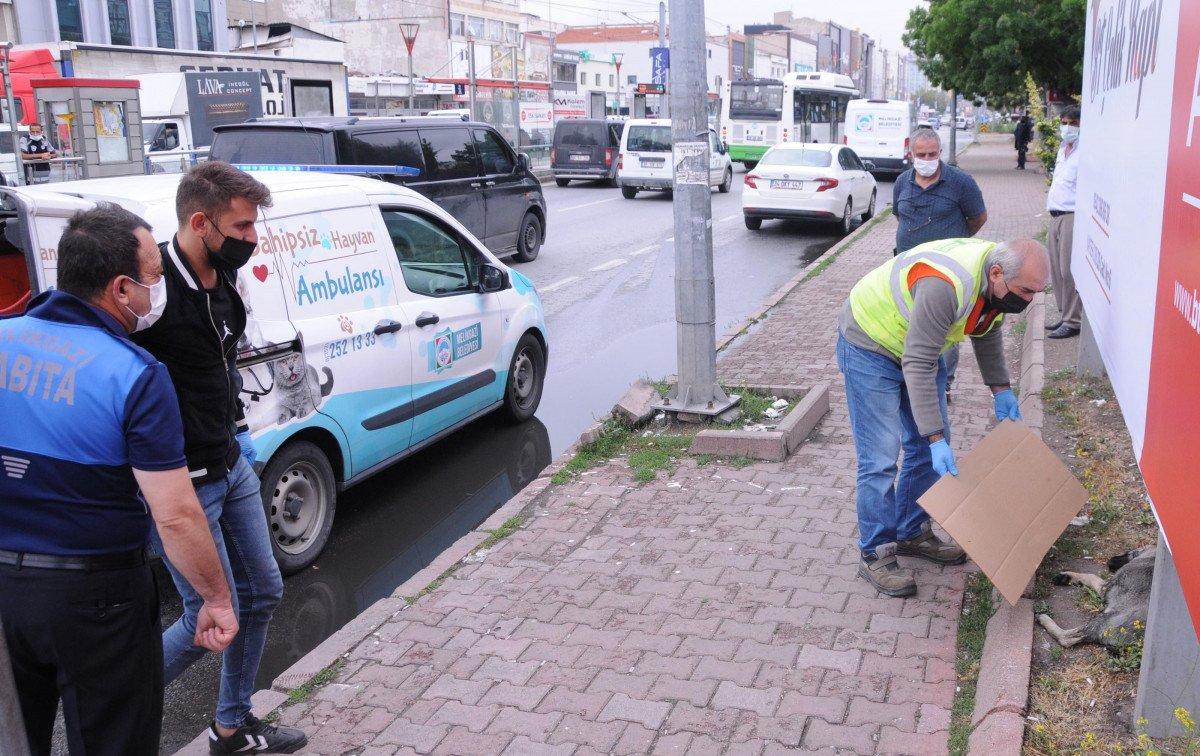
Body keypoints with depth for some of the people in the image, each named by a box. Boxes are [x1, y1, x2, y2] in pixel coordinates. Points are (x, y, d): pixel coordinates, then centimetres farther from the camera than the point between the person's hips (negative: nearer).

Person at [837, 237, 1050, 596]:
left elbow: (987, 331, 12)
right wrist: (935, 438, -34)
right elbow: (918, 366, -36)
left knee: (927, 447, 10)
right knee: (880, 456, -10)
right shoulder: (947, 285, -38)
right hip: (869, 343, -9)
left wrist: (1000, 388, 6)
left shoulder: (999, 280, -10)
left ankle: (912, 533, 25)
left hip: (919, 344, 9)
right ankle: (875, 554, 1)